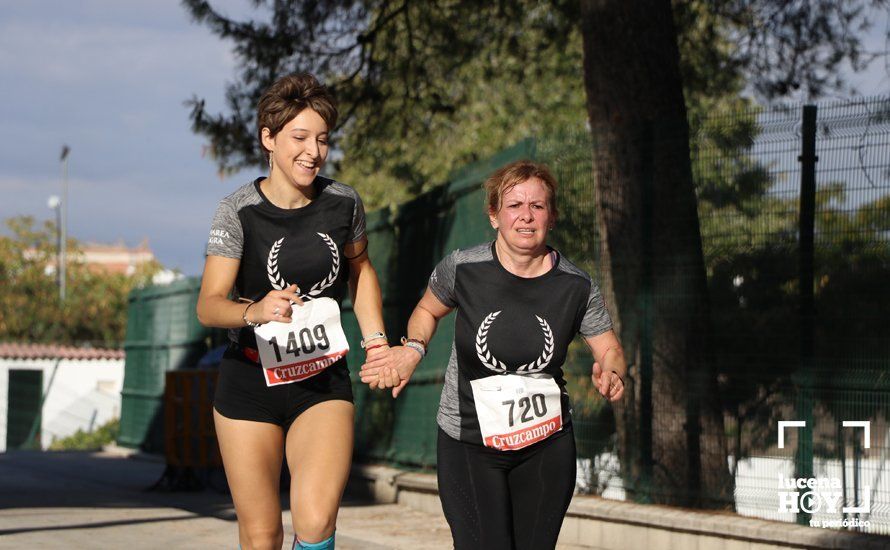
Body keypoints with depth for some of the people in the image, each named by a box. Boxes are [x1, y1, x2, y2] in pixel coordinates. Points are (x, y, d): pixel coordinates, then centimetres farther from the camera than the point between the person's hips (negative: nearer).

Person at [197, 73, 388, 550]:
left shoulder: (343, 203, -1)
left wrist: (375, 341, 11)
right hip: (250, 385, -1)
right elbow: (209, 305, -17)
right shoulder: (239, 211, -10)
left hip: (324, 384, 1)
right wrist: (256, 311, -37)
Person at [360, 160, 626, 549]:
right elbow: (427, 311, 9)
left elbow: (610, 350, 0)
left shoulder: (576, 286, -8)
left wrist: (611, 372, -23)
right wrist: (413, 348, -10)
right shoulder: (462, 269, -11)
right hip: (468, 444, -2)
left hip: (546, 446, 2)